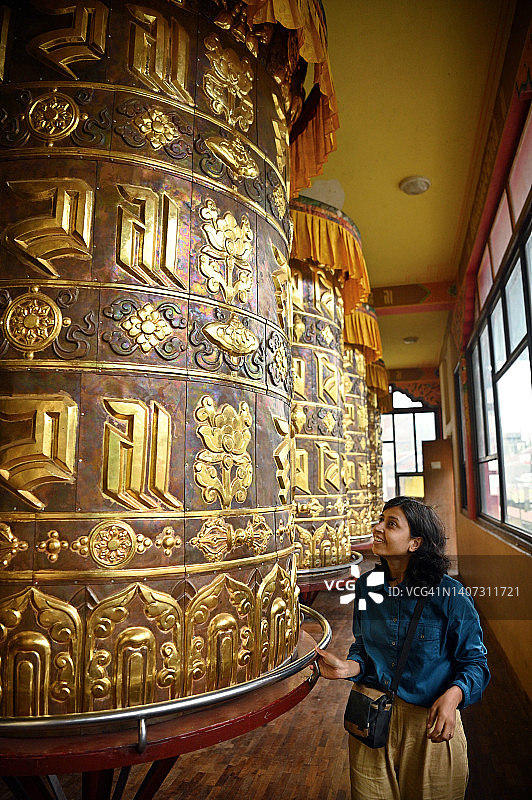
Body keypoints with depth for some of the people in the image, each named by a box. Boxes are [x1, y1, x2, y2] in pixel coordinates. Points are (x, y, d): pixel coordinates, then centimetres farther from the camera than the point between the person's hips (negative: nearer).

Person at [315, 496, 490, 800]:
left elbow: (475, 661, -8)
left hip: (430, 723, -3)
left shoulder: (450, 595, -17)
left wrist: (453, 695, -26)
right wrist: (348, 667, -11)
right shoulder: (367, 586, -3)